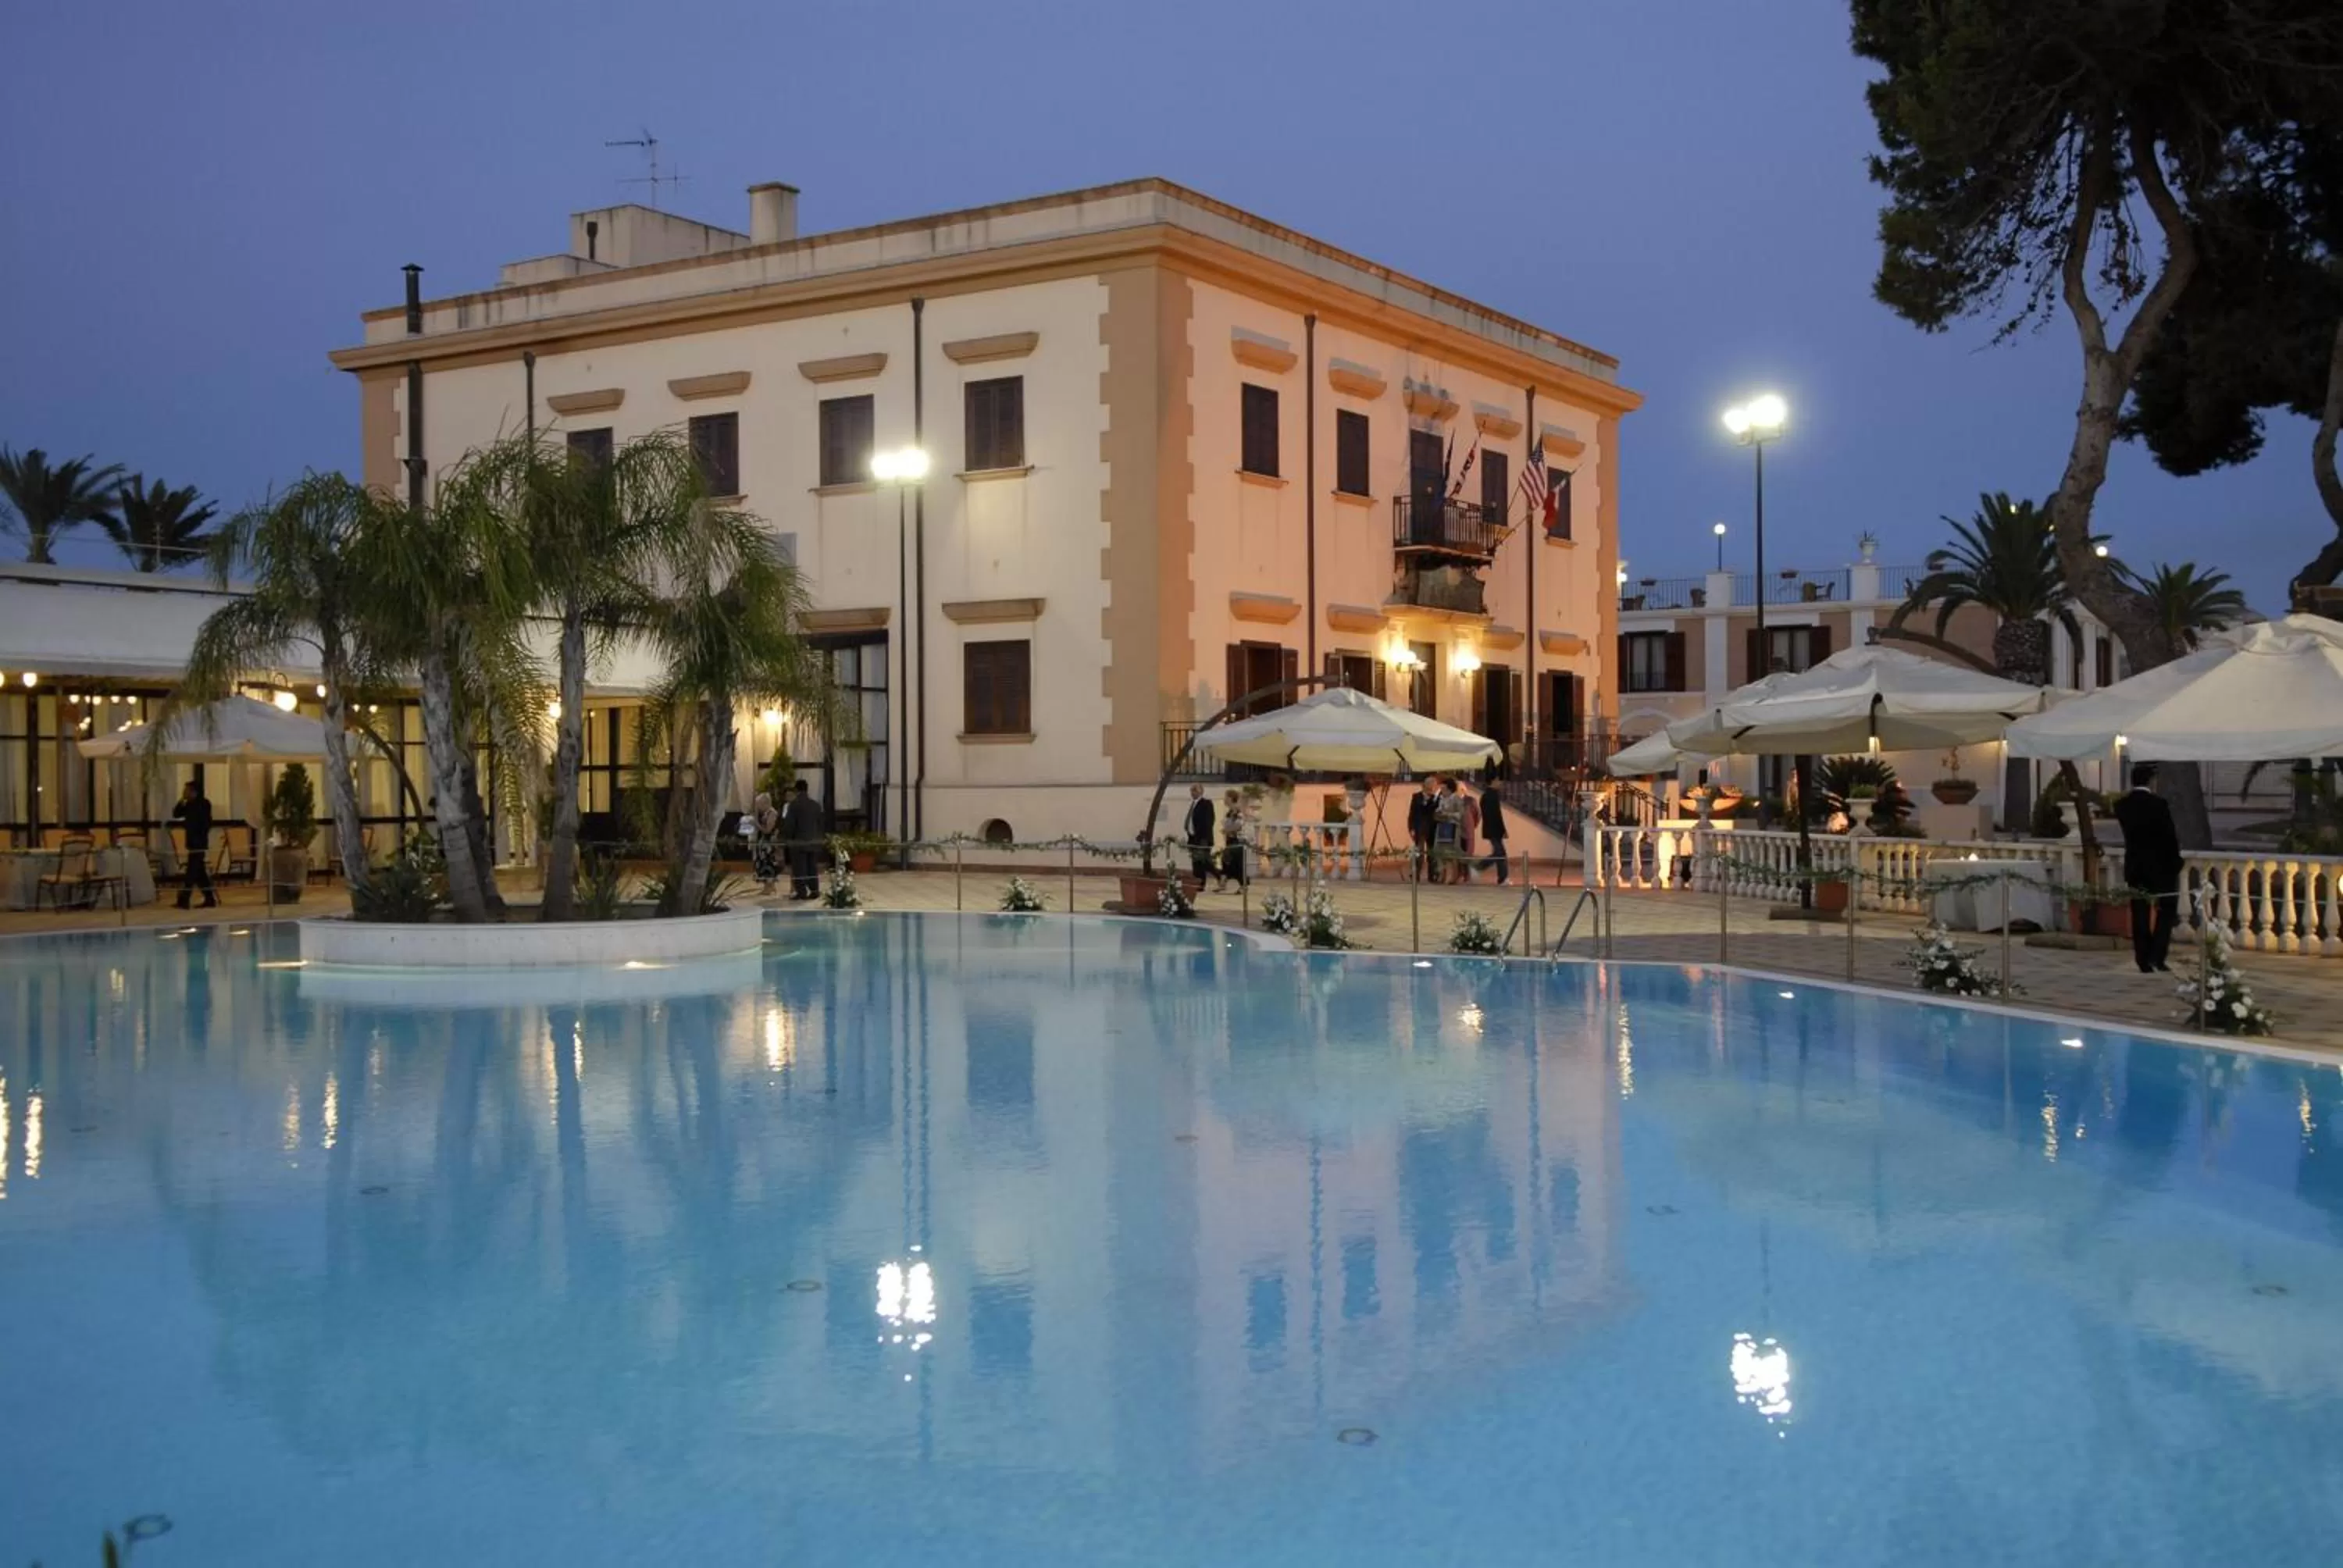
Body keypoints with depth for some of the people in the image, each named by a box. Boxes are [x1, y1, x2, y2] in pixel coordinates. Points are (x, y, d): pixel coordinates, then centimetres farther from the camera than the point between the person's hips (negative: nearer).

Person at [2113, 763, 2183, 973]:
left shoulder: (2121, 805, 0)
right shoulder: (2158, 803, -14)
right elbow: (2170, 836, -10)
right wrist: (2176, 864, 1)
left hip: (2134, 866, 4)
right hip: (2160, 865, -4)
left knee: (2139, 915, 7)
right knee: (2167, 909, 10)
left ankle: (2144, 961, 6)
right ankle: (2157, 955, -2)